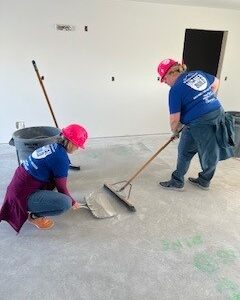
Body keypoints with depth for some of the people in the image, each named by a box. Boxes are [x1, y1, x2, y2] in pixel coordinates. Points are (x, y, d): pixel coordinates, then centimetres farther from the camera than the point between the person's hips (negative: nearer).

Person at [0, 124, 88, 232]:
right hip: (23, 195, -9)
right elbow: (61, 187, -10)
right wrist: (73, 202, 9)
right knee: (65, 203, -21)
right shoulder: (62, 158, -22)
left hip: (18, 187, 9)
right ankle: (34, 216, 4)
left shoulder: (52, 146, 4)